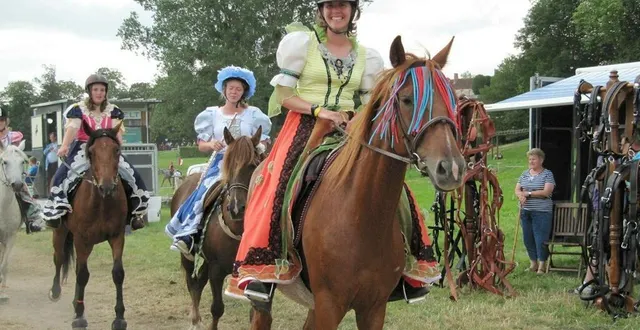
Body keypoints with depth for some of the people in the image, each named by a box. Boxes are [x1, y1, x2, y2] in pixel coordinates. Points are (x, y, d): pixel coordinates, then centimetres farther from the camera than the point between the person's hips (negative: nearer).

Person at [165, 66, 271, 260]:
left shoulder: (254, 114, 7)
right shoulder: (212, 115, 11)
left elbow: (263, 143, 7)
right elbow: (201, 145, 10)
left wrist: (257, 147, -17)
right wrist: (212, 145, -13)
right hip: (220, 163, 1)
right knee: (204, 191, -22)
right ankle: (187, 234, -24)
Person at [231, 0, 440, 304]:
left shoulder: (365, 56, 11)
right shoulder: (302, 43, 2)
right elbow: (283, 95, -1)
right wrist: (319, 110, -15)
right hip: (305, 127, -3)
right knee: (280, 186, -27)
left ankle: (404, 270, 0)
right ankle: (262, 270, -26)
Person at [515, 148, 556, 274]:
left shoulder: (547, 174, -3)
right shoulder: (525, 174, 14)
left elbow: (546, 192, -14)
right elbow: (517, 189, 12)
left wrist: (528, 193, -14)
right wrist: (521, 195, -12)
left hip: (541, 212, -6)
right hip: (525, 211, 6)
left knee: (541, 239, -5)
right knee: (527, 239, 8)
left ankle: (541, 265, 5)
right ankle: (533, 263, 20)